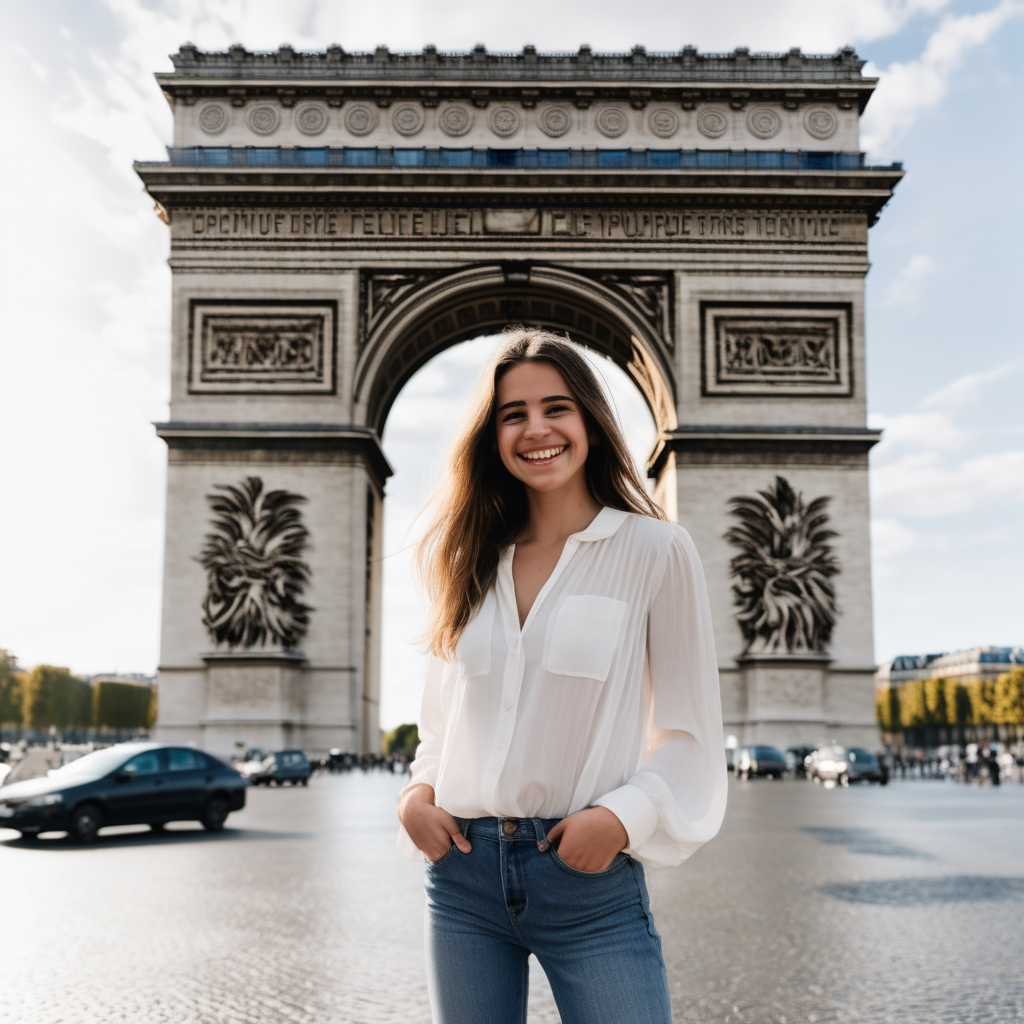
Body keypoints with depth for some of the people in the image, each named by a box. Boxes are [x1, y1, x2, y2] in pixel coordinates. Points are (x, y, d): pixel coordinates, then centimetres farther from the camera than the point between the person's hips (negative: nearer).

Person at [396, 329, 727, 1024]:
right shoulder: (471, 562, 10)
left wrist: (622, 817, -16)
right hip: (464, 872, 4)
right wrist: (418, 793, 0)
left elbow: (689, 733, -2)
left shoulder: (656, 551, -4)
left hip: (590, 878, -4)